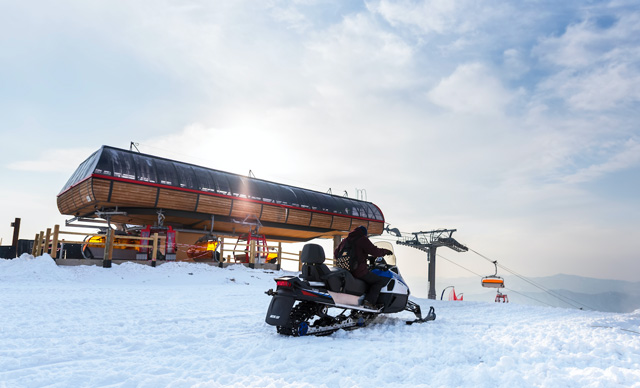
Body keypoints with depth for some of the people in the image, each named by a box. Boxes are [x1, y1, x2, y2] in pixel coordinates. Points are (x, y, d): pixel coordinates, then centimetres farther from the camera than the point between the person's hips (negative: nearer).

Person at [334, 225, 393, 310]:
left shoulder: (345, 240, 17)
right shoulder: (362, 239, -5)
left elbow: (336, 254, 25)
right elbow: (374, 251, -11)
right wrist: (385, 251, 5)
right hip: (358, 272, -8)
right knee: (382, 280, 0)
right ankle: (369, 301, -15)